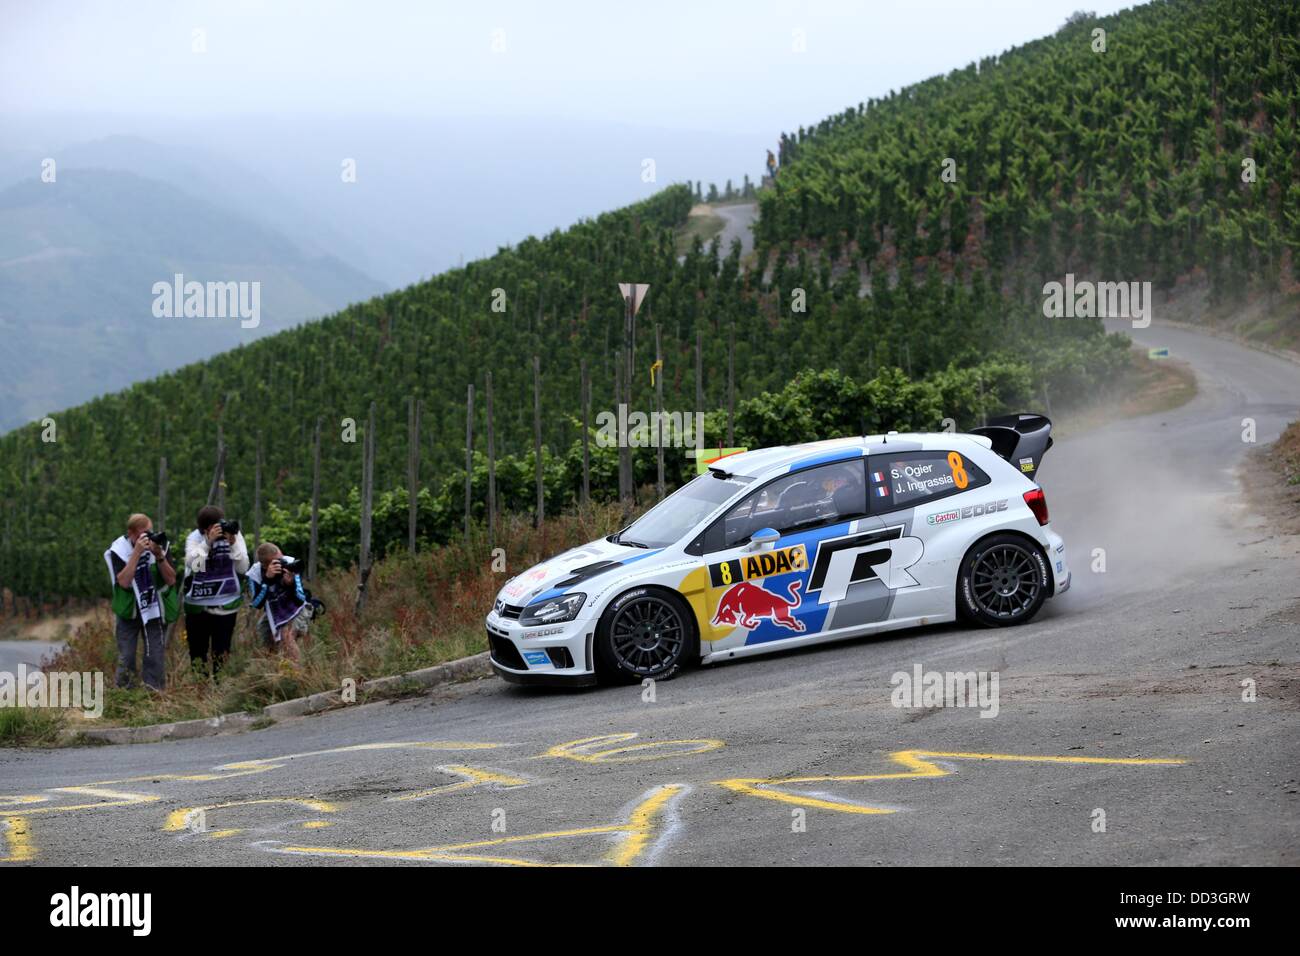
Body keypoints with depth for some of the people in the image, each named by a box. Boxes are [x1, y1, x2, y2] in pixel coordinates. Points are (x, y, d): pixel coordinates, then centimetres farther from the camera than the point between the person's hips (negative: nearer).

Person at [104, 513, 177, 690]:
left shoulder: (159, 545, -5)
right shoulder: (118, 550, -10)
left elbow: (171, 580, -8)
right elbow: (124, 582, -24)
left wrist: (159, 556, -23)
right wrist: (137, 552, -29)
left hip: (154, 610, 1)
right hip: (128, 611, -1)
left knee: (156, 658, -2)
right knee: (126, 658, 0)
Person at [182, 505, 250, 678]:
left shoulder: (234, 534, -3)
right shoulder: (195, 538, -6)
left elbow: (243, 568, -7)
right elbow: (193, 565, -22)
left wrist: (233, 544, -20)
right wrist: (208, 541, -30)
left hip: (226, 604, 1)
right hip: (197, 606, -1)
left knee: (221, 653, 7)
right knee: (198, 652, 6)